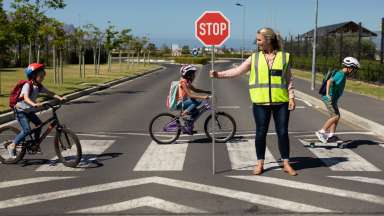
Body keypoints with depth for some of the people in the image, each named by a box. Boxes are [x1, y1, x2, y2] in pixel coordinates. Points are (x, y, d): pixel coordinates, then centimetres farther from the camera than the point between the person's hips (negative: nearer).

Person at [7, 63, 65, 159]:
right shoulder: (27, 85, -25)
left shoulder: (39, 86, -2)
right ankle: (12, 146, -3)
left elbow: (49, 93, -4)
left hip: (29, 110, 8)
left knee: (39, 124, -4)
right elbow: (26, 98, -39)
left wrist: (60, 98, -19)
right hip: (20, 110, -8)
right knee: (27, 130, -17)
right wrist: (34, 104, -58)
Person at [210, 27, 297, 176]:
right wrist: (219, 75, -6)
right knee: (261, 133, 4)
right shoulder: (254, 58, 5)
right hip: (260, 102, 1)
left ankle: (286, 164, 14)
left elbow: (289, 80, 5)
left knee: (283, 132, 2)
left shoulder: (284, 57, 4)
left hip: (281, 102, -1)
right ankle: (260, 163, 17)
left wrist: (291, 97, -2)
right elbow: (237, 71, 3)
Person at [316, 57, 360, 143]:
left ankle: (331, 136, 10)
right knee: (335, 116, -13)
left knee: (337, 116, 9)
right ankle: (321, 132, -9)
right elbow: (329, 81, -31)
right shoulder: (340, 74, -17)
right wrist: (327, 94, -40)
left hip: (333, 99, 10)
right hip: (329, 98, -10)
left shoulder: (343, 74, 14)